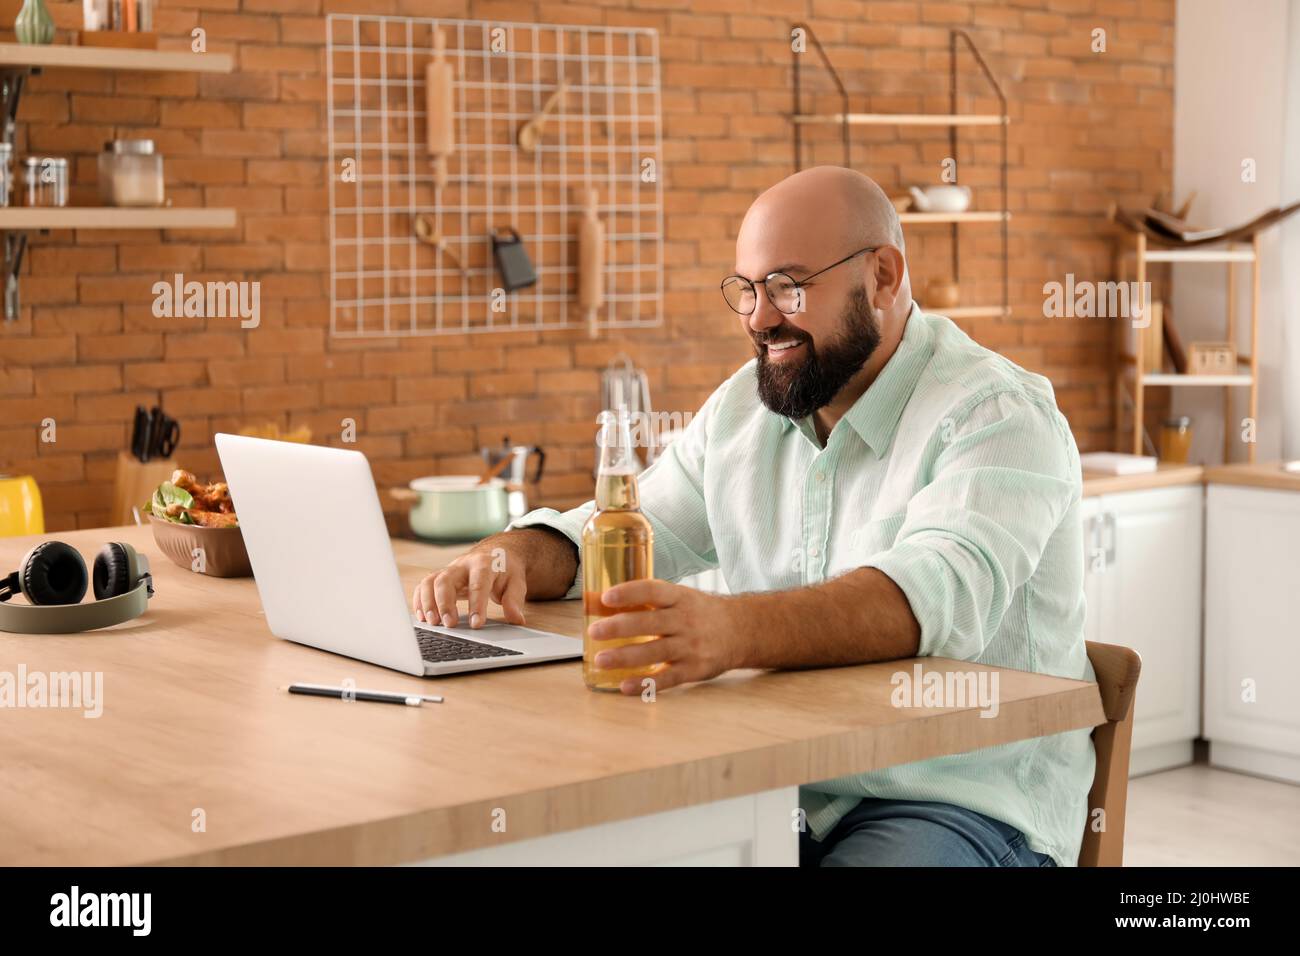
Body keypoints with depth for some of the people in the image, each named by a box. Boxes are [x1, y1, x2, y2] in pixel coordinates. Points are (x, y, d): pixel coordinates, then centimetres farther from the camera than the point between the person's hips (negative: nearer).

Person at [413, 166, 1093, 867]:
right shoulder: (743, 406, 12)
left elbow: (940, 594, -31)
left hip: (965, 802, -5)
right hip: (778, 788, 5)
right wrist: (517, 554, -8)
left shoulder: (997, 416, -13)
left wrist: (731, 630, -49)